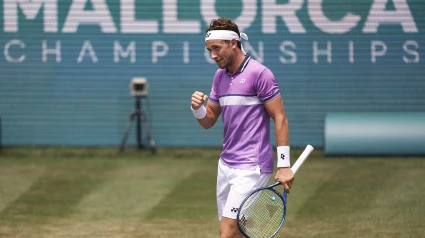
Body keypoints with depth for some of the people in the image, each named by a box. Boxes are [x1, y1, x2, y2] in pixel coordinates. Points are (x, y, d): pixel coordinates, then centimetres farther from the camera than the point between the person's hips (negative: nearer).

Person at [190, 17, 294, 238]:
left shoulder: (259, 73, -11)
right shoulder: (220, 76, 12)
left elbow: (280, 119, -11)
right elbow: (209, 121, 16)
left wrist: (284, 165, -15)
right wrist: (197, 108, -7)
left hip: (251, 167, -8)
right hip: (226, 164, 8)